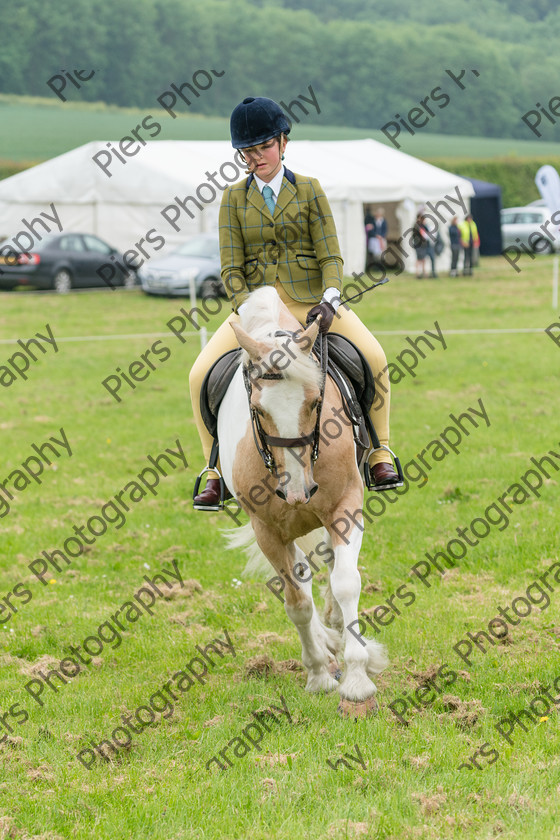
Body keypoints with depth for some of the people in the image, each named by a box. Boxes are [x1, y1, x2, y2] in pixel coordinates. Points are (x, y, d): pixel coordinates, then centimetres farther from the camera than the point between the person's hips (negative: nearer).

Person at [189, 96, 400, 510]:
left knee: (373, 356, -25)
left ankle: (379, 455, -11)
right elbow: (231, 268, 2)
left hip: (310, 299, -1)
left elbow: (331, 257, -1)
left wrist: (329, 300, -20)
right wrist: (246, 309, -16)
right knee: (201, 375, -18)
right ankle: (216, 472, -2)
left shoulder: (309, 190, 3)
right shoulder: (234, 197, 6)